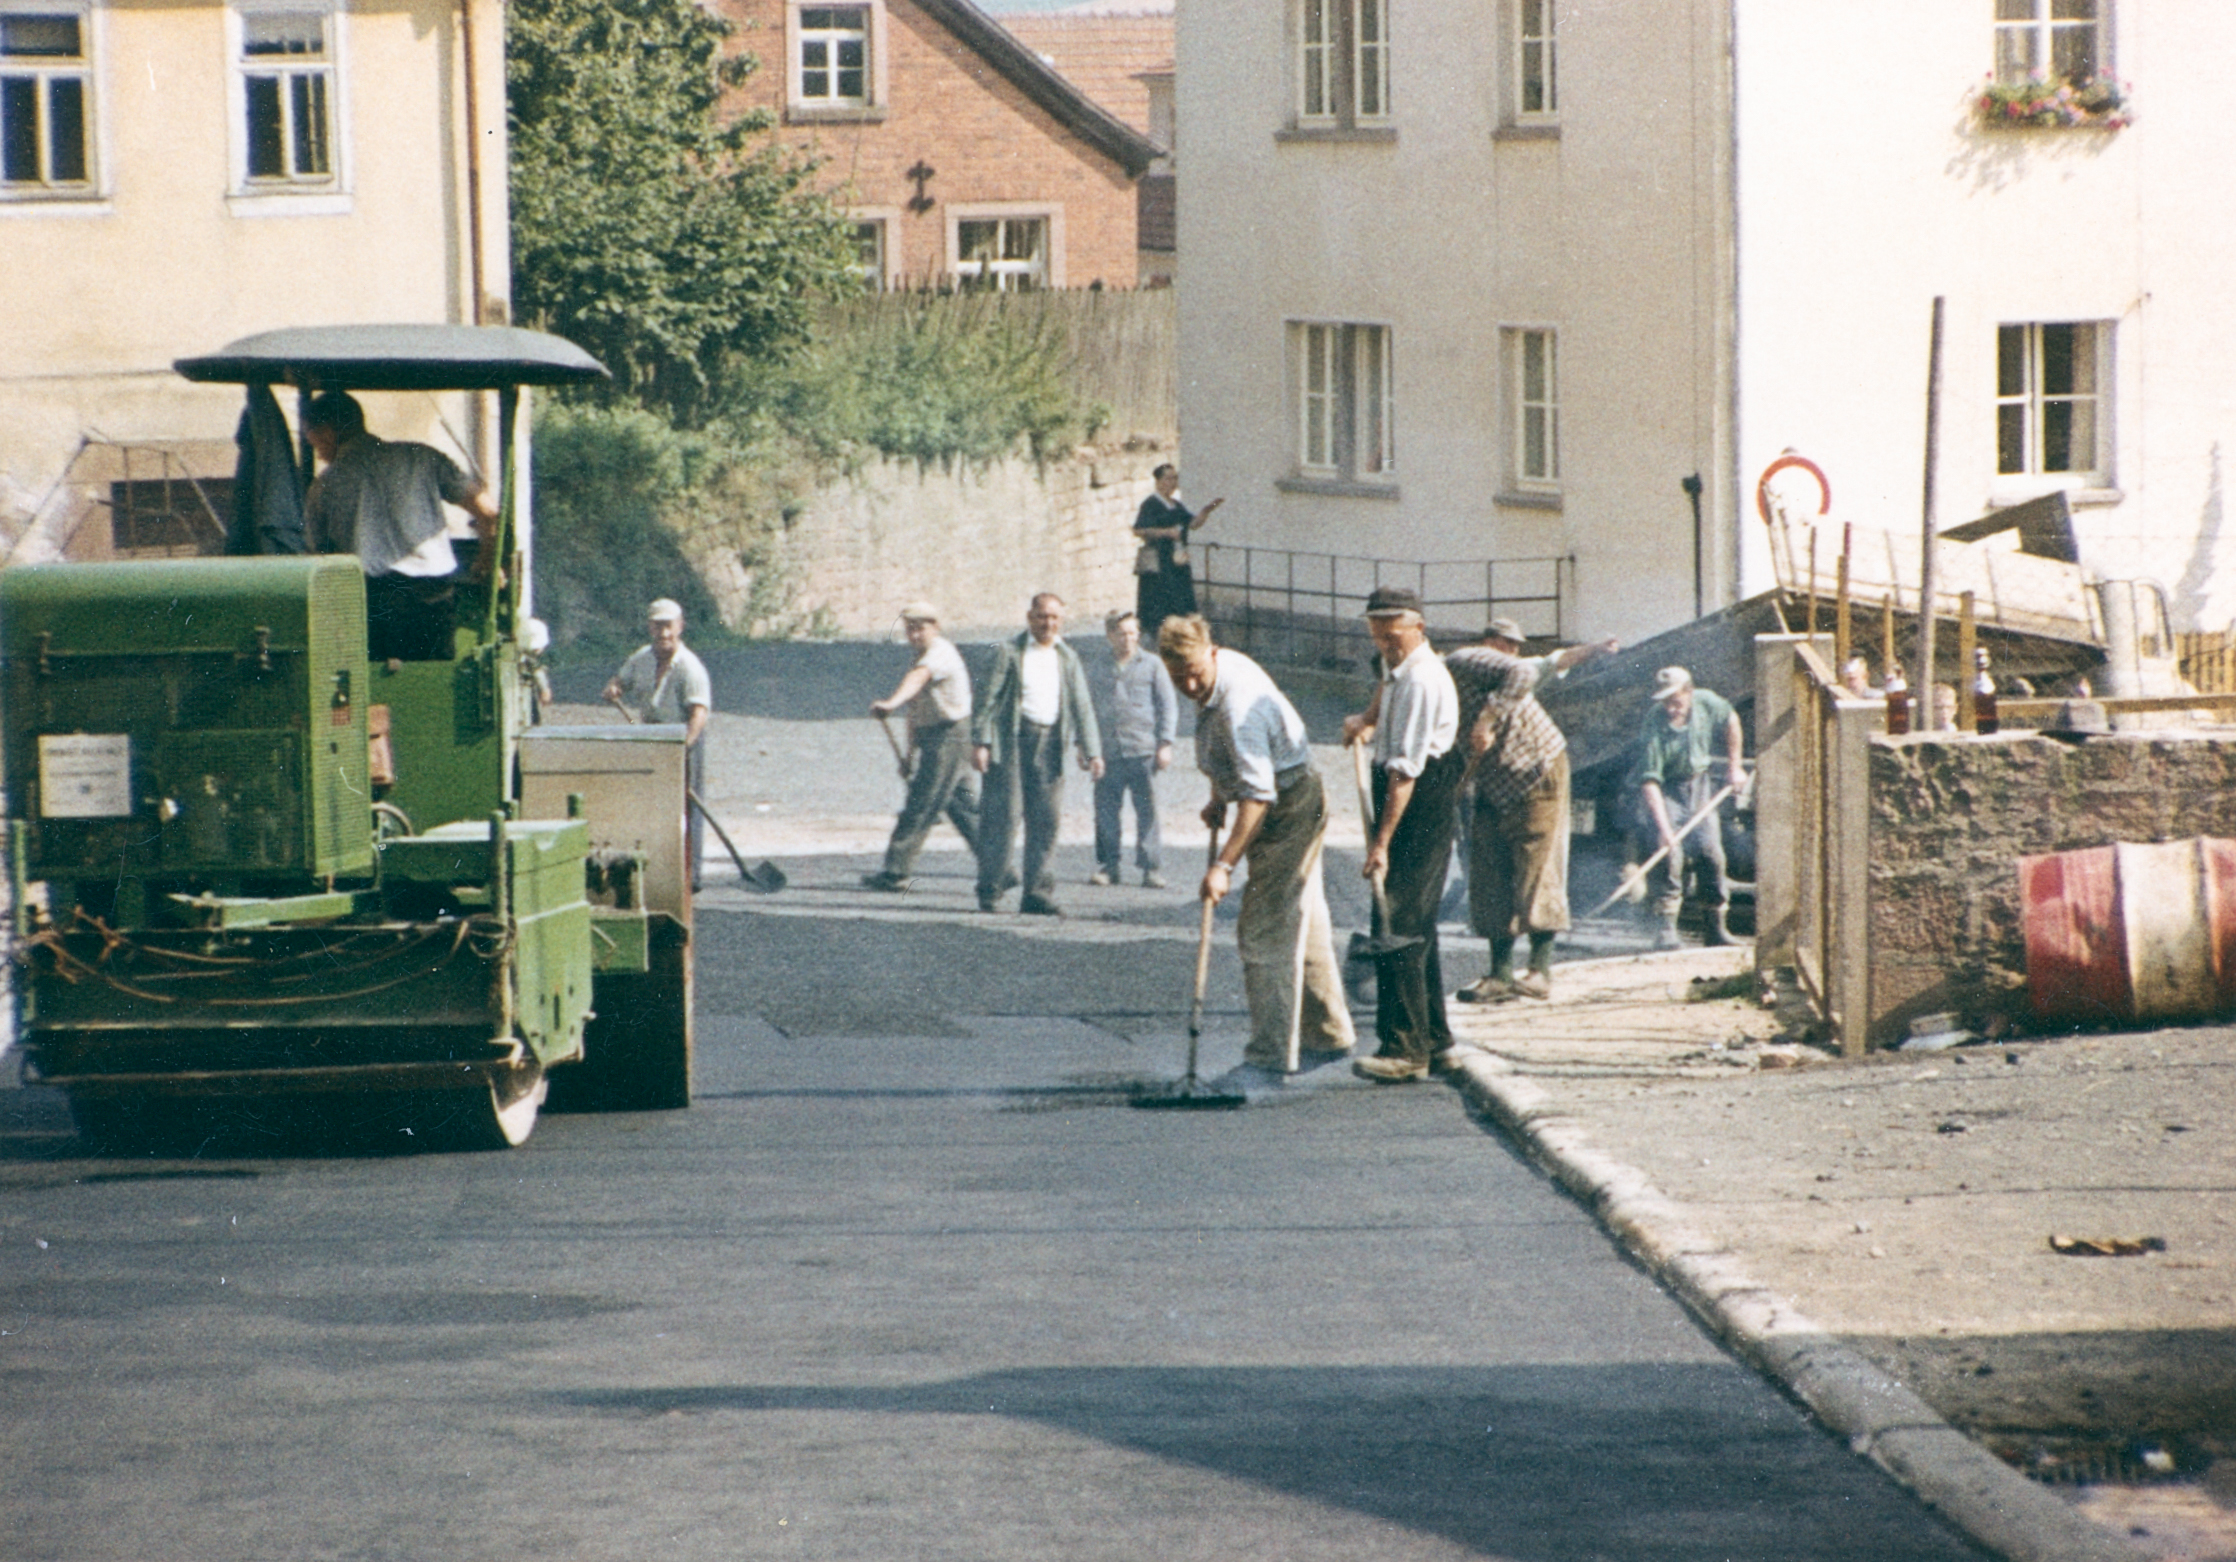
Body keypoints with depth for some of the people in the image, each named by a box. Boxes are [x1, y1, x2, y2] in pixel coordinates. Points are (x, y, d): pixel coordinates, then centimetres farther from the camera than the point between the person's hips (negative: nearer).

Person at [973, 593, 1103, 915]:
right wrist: (980, 741, -11)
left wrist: (1091, 751, 5)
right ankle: (990, 890, 0)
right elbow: (990, 697, -2)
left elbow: (1082, 706, 13)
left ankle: (1038, 893, 5)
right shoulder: (1009, 652, 2)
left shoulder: (1069, 659, 16)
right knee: (1001, 815, -6)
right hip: (1012, 740, -4)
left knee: (1046, 819, 1)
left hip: (1050, 741, 4)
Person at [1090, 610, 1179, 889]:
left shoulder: (1152, 665, 9)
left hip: (1143, 751, -2)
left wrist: (1165, 743, -1)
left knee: (1147, 811, -3)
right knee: (1106, 812, 0)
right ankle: (1107, 865, 8)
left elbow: (1168, 706, 7)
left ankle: (1151, 866, 1)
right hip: (1108, 751, 2)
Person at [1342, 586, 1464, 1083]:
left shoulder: (1423, 681, -21)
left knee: (1397, 923, -14)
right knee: (1417, 924, 15)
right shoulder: (1399, 665, 10)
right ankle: (1433, 1038, 22)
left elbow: (1405, 772, -26)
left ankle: (1405, 1048, -15)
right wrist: (1369, 719, 22)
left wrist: (1382, 841, -29)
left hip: (1420, 804, -10)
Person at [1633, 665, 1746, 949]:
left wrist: (1734, 766, 9)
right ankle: (1667, 926, -17)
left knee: (1710, 850, -4)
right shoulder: (1655, 728, -28)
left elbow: (1730, 721, 8)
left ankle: (1717, 926, 7)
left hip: (1699, 782, 4)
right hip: (1666, 790, -4)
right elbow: (1650, 782, -32)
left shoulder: (1707, 703, -16)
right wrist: (1663, 827, -40)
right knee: (1670, 851, -20)